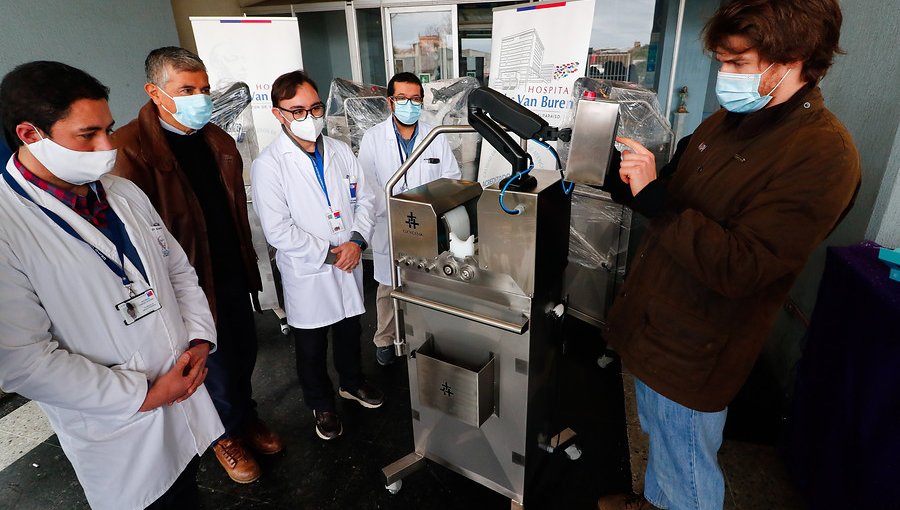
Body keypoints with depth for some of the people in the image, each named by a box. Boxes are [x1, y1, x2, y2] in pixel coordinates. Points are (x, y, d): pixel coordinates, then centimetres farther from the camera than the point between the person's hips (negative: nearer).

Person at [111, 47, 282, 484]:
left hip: (233, 272, 6)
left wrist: (248, 263, 13)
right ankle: (229, 435, 38)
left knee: (244, 352, 19)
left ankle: (245, 418, 44)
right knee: (217, 365, 11)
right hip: (191, 282, -6)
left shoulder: (218, 140, 6)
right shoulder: (130, 149, -17)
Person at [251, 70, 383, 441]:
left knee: (350, 332, 23)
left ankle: (352, 383, 49)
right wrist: (329, 253, -18)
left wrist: (357, 240, -12)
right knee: (312, 347, 15)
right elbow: (278, 230, -19)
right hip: (307, 273, -4)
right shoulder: (268, 166, -15)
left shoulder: (340, 151, 0)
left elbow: (364, 198, 4)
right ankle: (321, 404, 39)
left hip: (349, 264, 4)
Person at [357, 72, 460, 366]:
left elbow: (451, 177, 1)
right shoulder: (373, 138, -3)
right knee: (388, 287, 12)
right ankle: (384, 339, 33)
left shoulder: (435, 138, 2)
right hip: (389, 228, -1)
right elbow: (366, 184, -10)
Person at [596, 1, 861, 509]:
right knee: (658, 434, 29)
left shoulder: (824, 153, -21)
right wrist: (633, 175, -6)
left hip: (693, 349, -8)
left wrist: (653, 195, -28)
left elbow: (740, 268, -27)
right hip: (654, 320, 8)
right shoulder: (730, 119, 5)